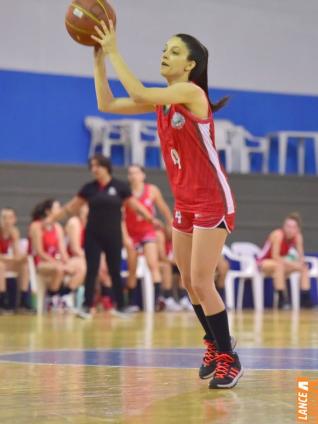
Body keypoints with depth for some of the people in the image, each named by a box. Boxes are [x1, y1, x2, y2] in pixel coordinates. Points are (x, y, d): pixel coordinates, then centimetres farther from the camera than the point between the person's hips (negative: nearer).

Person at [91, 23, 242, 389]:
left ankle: (228, 359, 1)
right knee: (189, 283, 12)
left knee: (201, 282, -9)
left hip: (212, 201, -8)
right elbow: (107, 104, 5)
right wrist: (98, 57, -3)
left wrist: (114, 52, -24)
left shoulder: (191, 92, -16)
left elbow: (138, 94, -30)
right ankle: (214, 346, 29)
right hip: (184, 202, 8)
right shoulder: (162, 99, 7)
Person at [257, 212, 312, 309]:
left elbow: (301, 257, -4)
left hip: (279, 264, 7)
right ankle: (282, 300, -37)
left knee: (304, 267, -6)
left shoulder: (298, 237, -8)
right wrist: (292, 264, -33)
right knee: (279, 265, -37)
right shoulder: (278, 234, -26)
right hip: (264, 263, -7)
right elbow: (275, 256, -29)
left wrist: (300, 262, -28)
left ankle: (305, 298, -9)